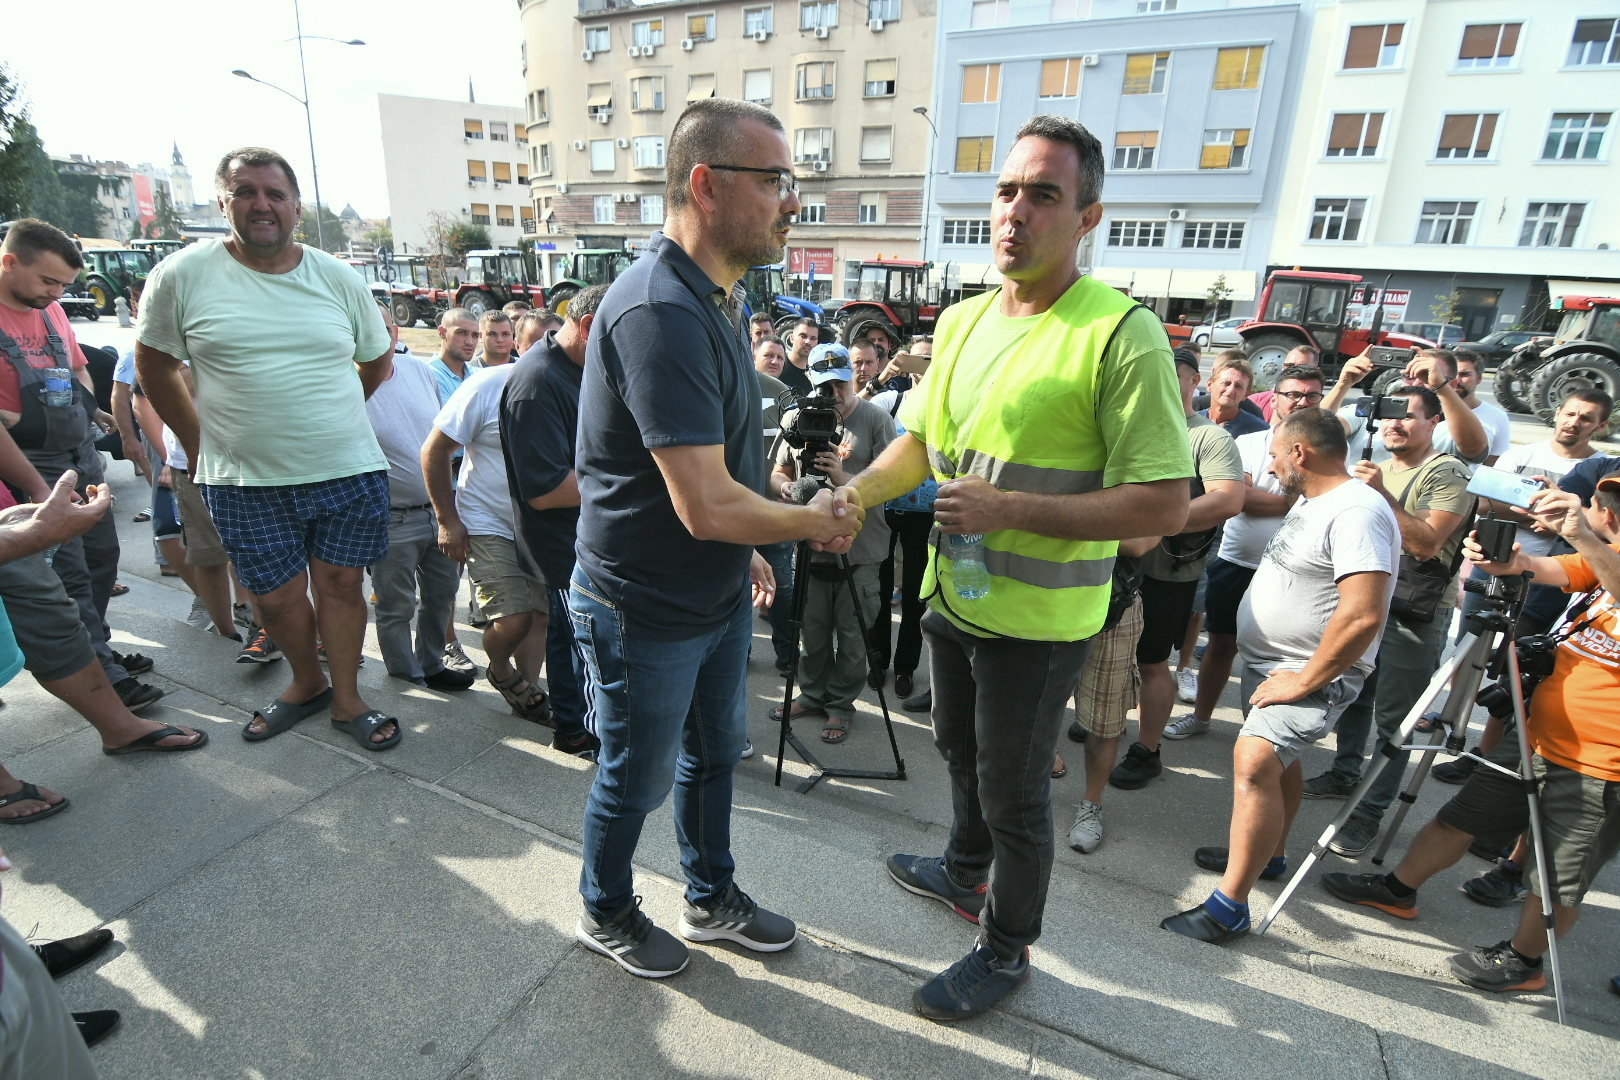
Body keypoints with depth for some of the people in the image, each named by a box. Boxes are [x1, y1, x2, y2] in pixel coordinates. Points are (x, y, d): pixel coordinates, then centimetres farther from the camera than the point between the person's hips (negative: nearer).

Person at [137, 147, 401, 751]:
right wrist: (199, 445, 9)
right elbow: (154, 366, 9)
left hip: (349, 473, 1)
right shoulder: (181, 276, -2)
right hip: (245, 482, 0)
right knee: (277, 597, 9)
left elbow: (377, 363, 16)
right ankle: (307, 685, 34)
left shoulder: (338, 279, 3)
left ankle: (346, 701, 22)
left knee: (340, 584, 7)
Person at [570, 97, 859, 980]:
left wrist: (746, 547, 17)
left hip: (716, 595, 9)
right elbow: (705, 505, -31)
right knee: (638, 779, 14)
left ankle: (712, 899, 47)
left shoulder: (702, 300, 7)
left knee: (715, 751, 23)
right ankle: (606, 913, 43)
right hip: (647, 611, -9)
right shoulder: (660, 311, -28)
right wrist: (813, 522, -15)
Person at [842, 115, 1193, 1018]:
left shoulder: (1121, 334, -19)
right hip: (954, 596, 7)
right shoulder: (962, 319, 4)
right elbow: (921, 441, 12)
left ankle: (1007, 950, 37)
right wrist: (850, 496, -5)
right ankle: (967, 870, 55)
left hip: (1038, 620, -7)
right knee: (962, 751, 27)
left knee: (1014, 792, 11)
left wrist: (1009, 509, -29)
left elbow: (1165, 505, -23)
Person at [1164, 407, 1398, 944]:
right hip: (1270, 660, 11)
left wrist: (1304, 681, -25)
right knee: (1276, 758, 23)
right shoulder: (1310, 501, 10)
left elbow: (1363, 616, -32)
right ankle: (1269, 854, 43)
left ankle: (1229, 906, -16)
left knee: (1255, 764, -22)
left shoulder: (1356, 512, -23)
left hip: (1313, 673, -11)